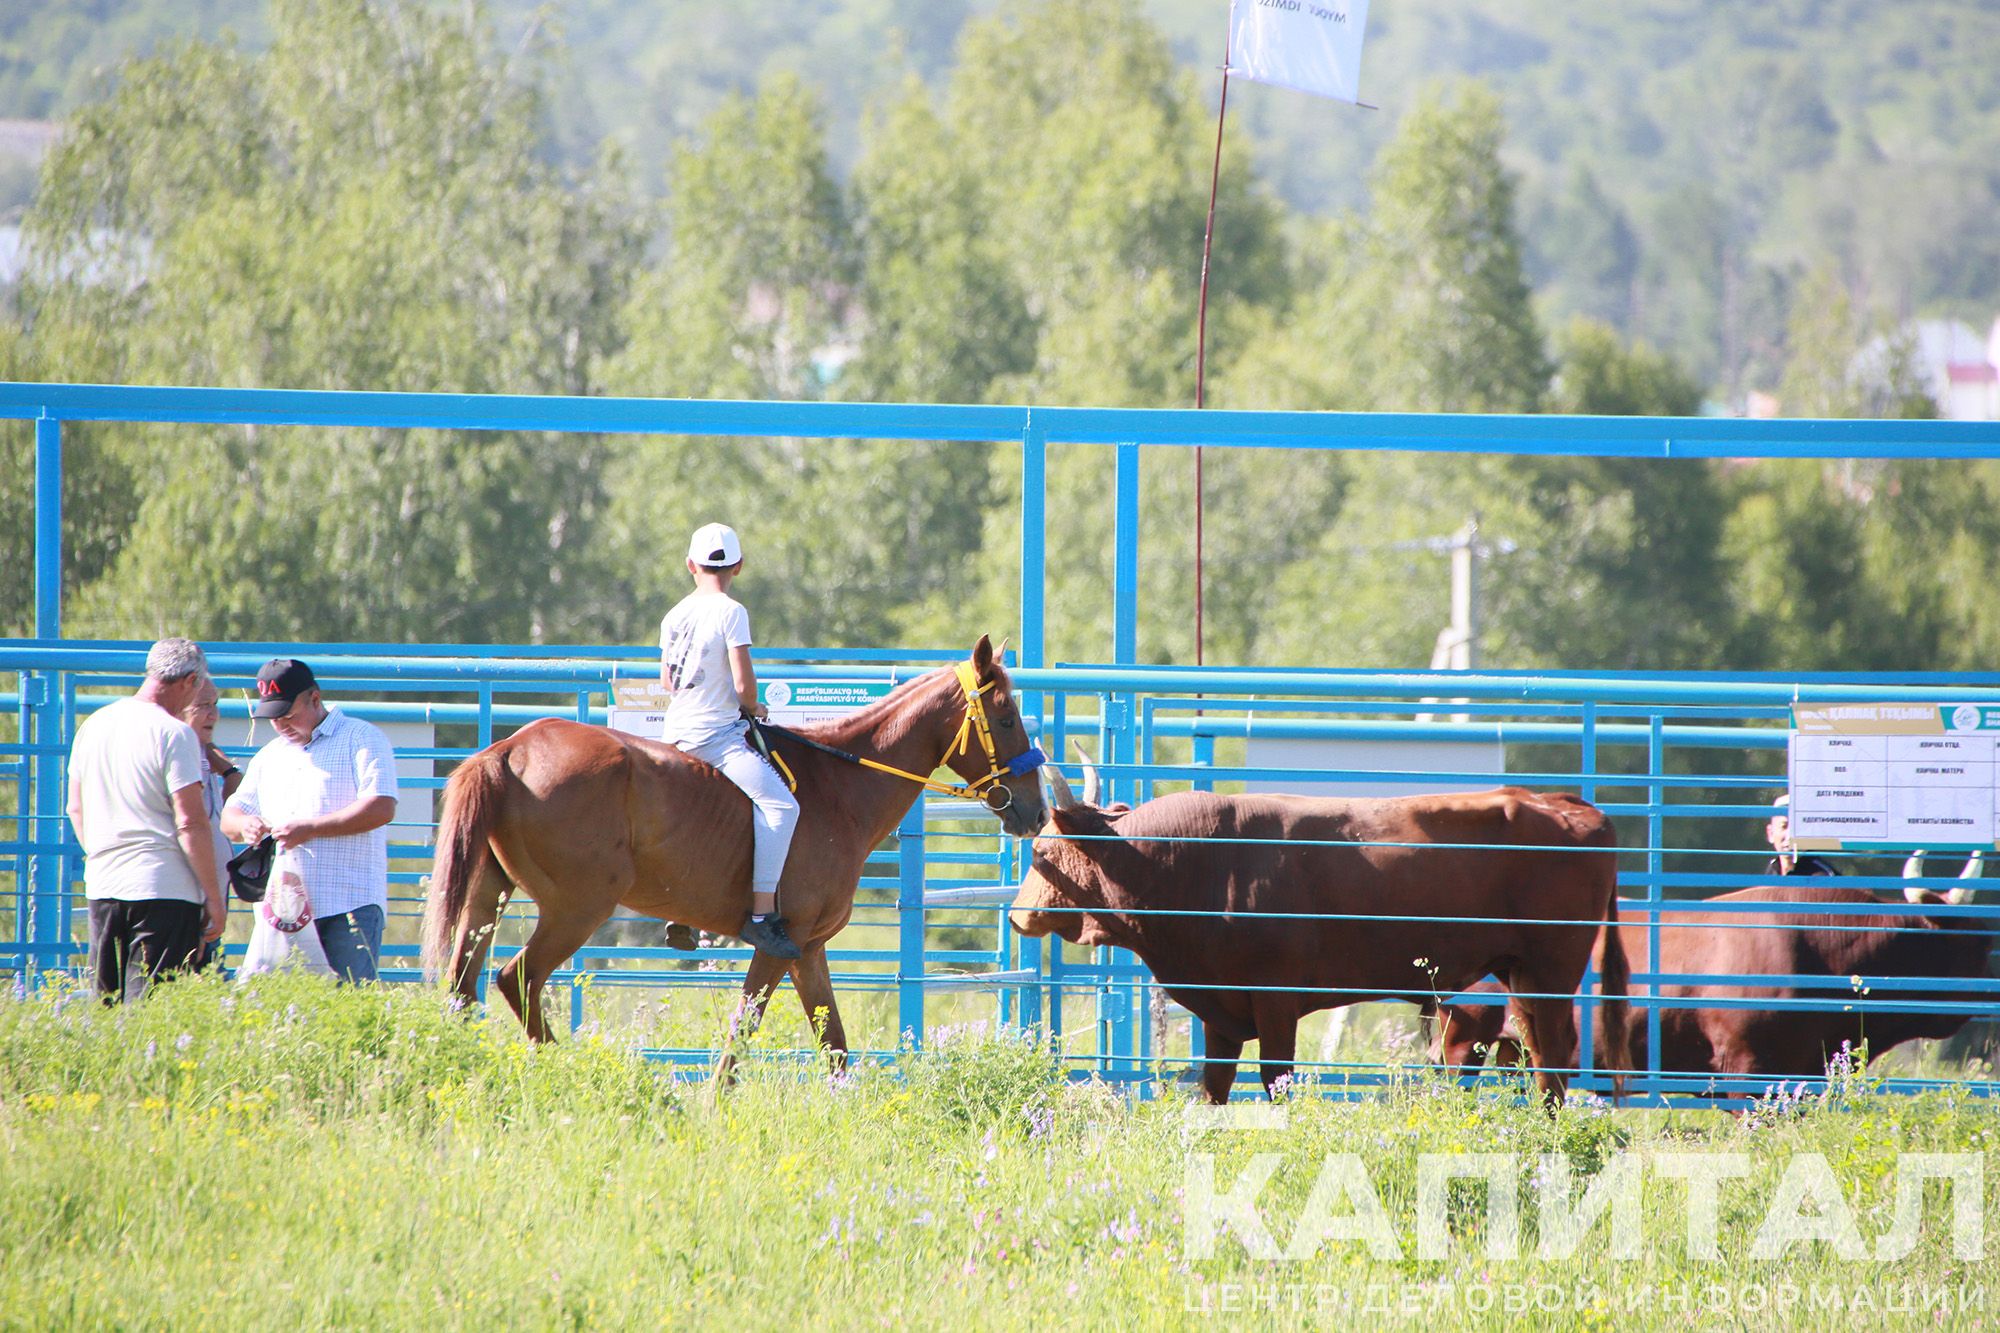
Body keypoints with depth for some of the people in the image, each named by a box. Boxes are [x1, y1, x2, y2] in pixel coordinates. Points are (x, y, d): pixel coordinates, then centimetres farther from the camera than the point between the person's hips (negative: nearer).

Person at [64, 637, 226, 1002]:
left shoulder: (94, 725, 11)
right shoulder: (174, 734, -10)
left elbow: (76, 809, 20)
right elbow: (190, 824, -14)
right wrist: (214, 898, -8)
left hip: (101, 886, 7)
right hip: (166, 888, -7)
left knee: (105, 1005, 11)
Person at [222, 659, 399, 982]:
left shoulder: (361, 738, 1)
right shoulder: (269, 756, 23)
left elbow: (381, 808, -11)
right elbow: (231, 815, 23)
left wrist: (312, 829, -16)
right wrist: (244, 825, -3)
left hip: (349, 906, -6)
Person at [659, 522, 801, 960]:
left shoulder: (674, 616, 9)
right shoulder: (731, 613, -12)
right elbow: (744, 686, -16)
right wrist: (752, 707, 4)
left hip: (676, 731, 9)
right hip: (718, 734, -9)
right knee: (780, 804, -20)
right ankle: (762, 912, -32)